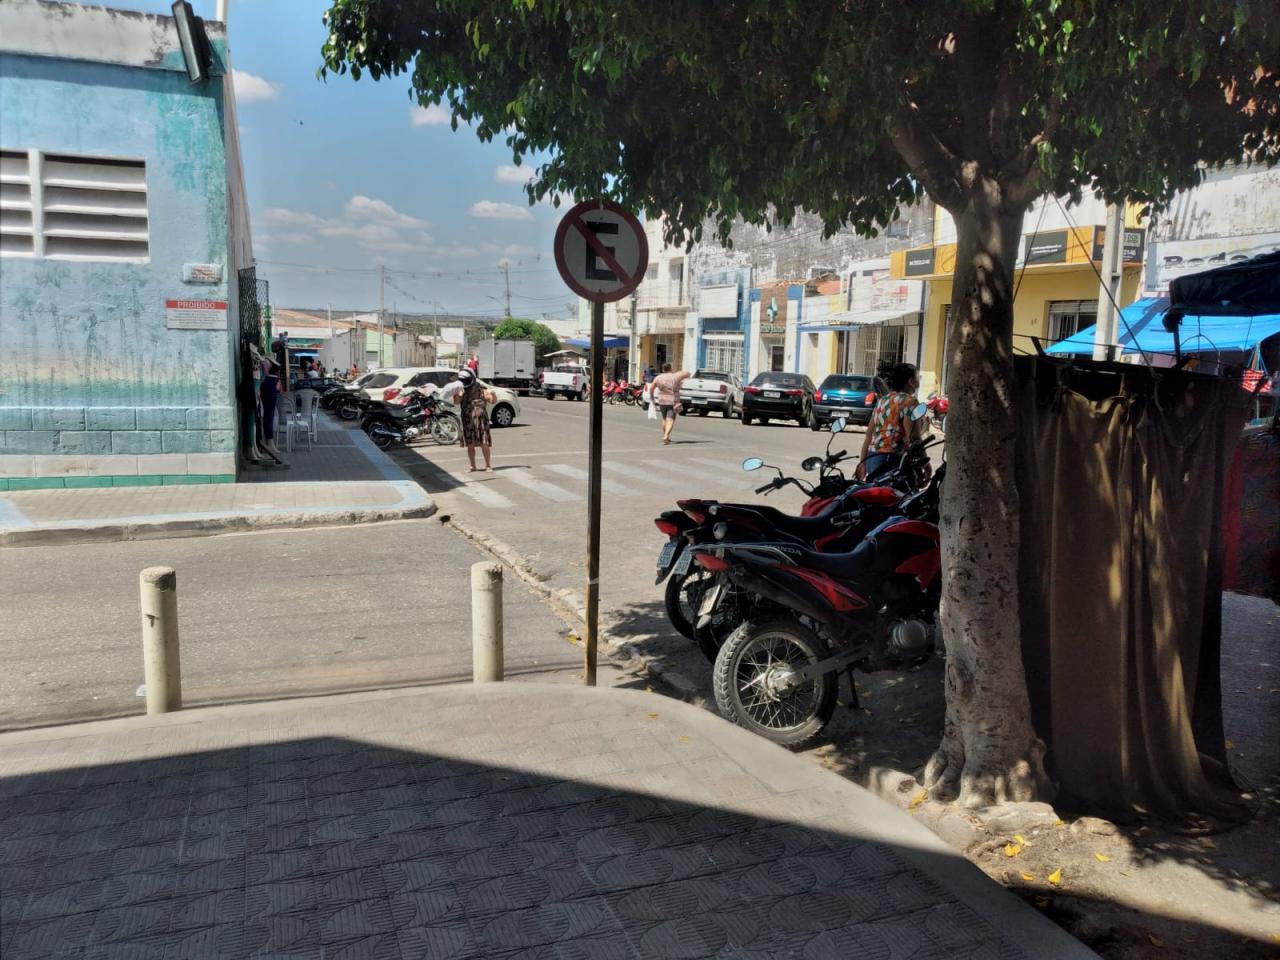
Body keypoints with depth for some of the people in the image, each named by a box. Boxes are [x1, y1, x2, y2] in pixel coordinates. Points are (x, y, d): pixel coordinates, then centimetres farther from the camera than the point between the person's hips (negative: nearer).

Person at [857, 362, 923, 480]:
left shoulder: (882, 400, 17)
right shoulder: (909, 401, -6)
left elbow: (869, 435, 17)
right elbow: (913, 438, -13)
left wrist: (863, 462, 20)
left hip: (872, 456, 8)